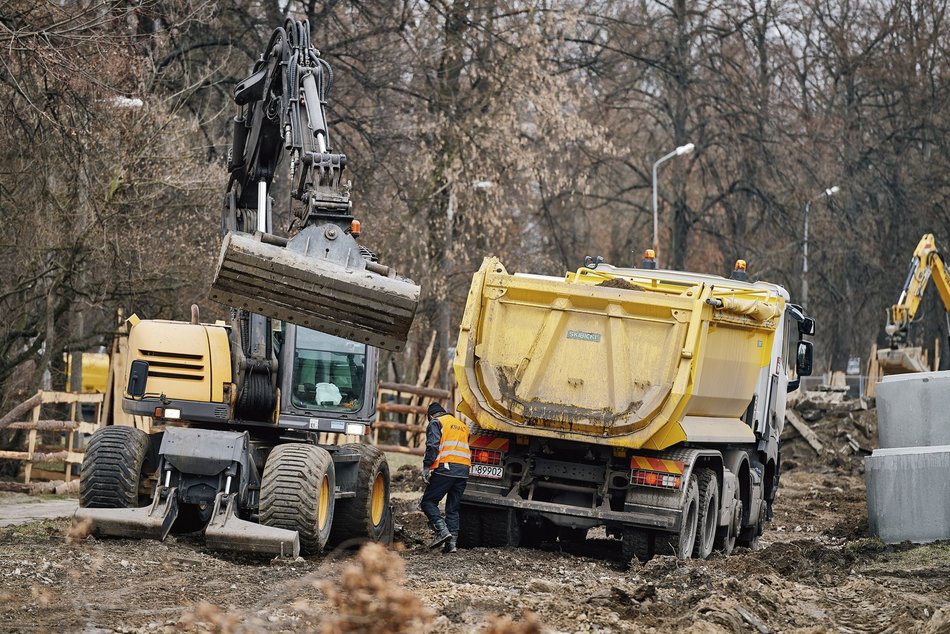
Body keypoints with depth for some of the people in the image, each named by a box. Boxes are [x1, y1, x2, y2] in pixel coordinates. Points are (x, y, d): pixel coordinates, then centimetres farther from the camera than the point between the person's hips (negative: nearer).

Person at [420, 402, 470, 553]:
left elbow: (433, 445, -9)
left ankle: (442, 530, -18)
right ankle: (452, 542, 2)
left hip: (445, 468, -6)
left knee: (428, 502, 1)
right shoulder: (462, 426, 27)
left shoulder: (436, 423, 6)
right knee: (453, 508, 11)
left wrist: (426, 467, -10)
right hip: (464, 470, 6)